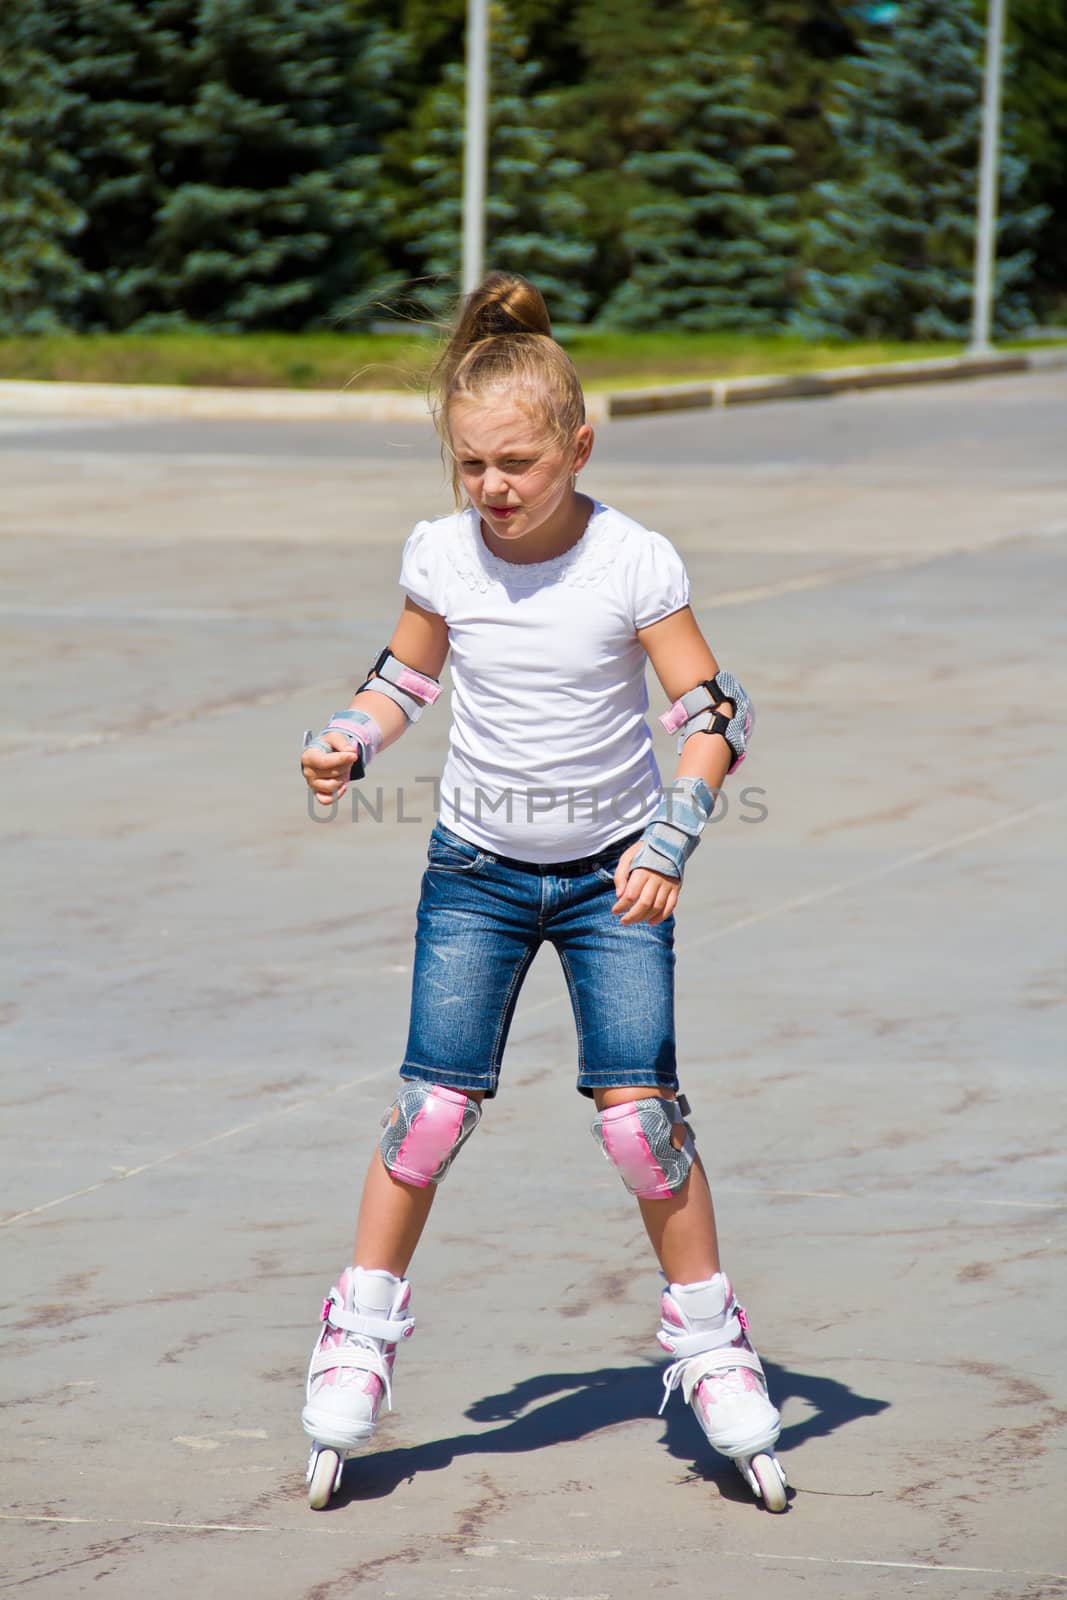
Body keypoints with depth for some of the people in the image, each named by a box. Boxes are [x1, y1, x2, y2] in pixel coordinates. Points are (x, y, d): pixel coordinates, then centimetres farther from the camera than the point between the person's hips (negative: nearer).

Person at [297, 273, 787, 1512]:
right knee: (435, 1099, -5)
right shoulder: (440, 558, -6)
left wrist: (669, 839, -22)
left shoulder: (633, 565, -14)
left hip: (610, 868, -2)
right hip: (479, 865, 2)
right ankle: (362, 1331, 10)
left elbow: (711, 713, -10)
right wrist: (351, 740, -8)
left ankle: (708, 1339, 7)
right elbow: (408, 675, 12)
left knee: (638, 1104, -9)